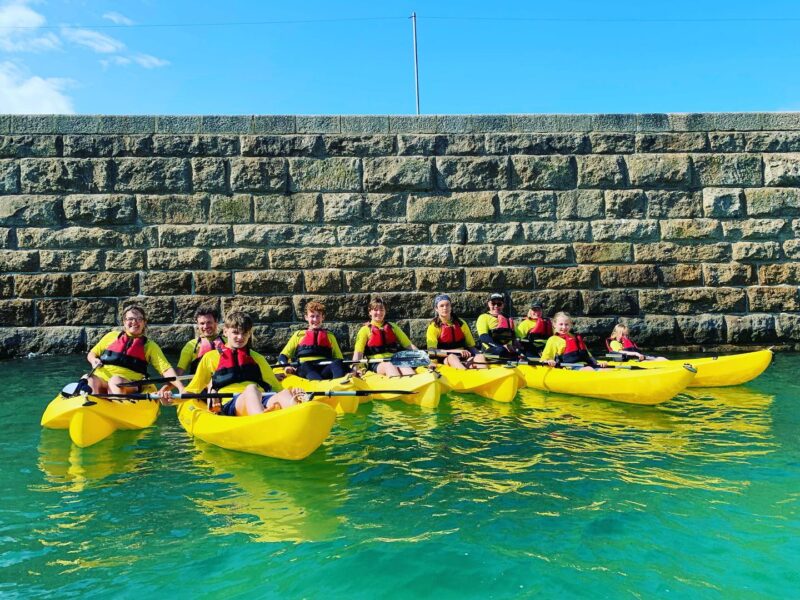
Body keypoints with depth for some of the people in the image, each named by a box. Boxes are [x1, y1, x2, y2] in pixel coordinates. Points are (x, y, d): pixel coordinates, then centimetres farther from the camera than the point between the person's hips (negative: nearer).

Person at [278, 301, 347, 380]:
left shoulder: (330, 336, 28)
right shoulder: (299, 335, 26)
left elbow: (339, 359, 19)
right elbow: (283, 356, 19)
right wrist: (286, 366, -5)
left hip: (325, 369, 1)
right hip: (305, 370, -1)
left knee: (337, 363, -31)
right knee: (305, 366, -36)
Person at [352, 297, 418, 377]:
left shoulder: (392, 327, 23)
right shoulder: (365, 330, 12)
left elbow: (409, 345, 17)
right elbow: (358, 352, 0)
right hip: (376, 363, -2)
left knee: (405, 366, -32)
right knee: (388, 366, -36)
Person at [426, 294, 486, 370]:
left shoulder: (461, 323, 13)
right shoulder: (433, 327, 2)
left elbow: (471, 346, 12)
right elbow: (432, 351, -11)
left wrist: (476, 356, -11)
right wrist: (457, 351, -20)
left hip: (464, 358, 3)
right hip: (445, 359, -3)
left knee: (480, 357, -25)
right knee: (452, 357, -35)